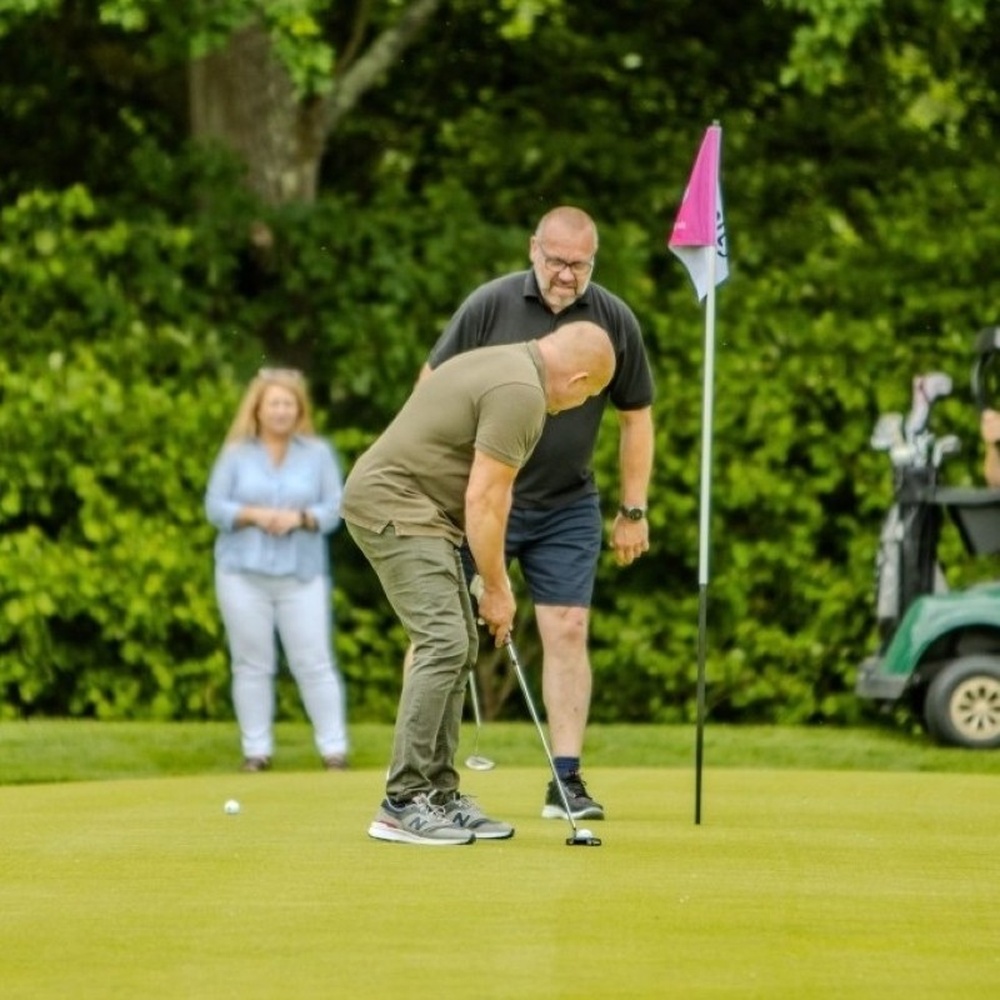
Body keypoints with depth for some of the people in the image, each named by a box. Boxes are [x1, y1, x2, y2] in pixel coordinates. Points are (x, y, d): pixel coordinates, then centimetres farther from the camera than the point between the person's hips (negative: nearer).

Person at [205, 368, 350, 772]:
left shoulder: (318, 454, 5)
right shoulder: (236, 454, 5)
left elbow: (334, 508, 2)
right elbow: (215, 507, 2)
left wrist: (299, 517, -16)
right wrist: (255, 515, -14)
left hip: (302, 575, 0)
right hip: (244, 573, 0)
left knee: (314, 662, -3)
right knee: (252, 663, 2)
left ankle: (333, 748, 0)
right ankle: (256, 750, 8)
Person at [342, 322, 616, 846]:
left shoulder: (503, 365, 16)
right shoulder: (521, 394, -17)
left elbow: (483, 492, 22)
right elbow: (482, 499, -19)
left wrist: (495, 578, 20)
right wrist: (496, 590, -10)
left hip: (414, 509, 11)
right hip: (394, 507, -11)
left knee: (458, 646, 11)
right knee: (443, 642, -16)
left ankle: (439, 795, 13)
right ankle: (403, 803, -17)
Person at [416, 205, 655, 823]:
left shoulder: (615, 320, -3)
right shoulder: (490, 305, -9)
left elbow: (637, 416, 7)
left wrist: (634, 510, 6)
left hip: (567, 508, 2)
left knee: (568, 632, -3)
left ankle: (566, 781, 1)